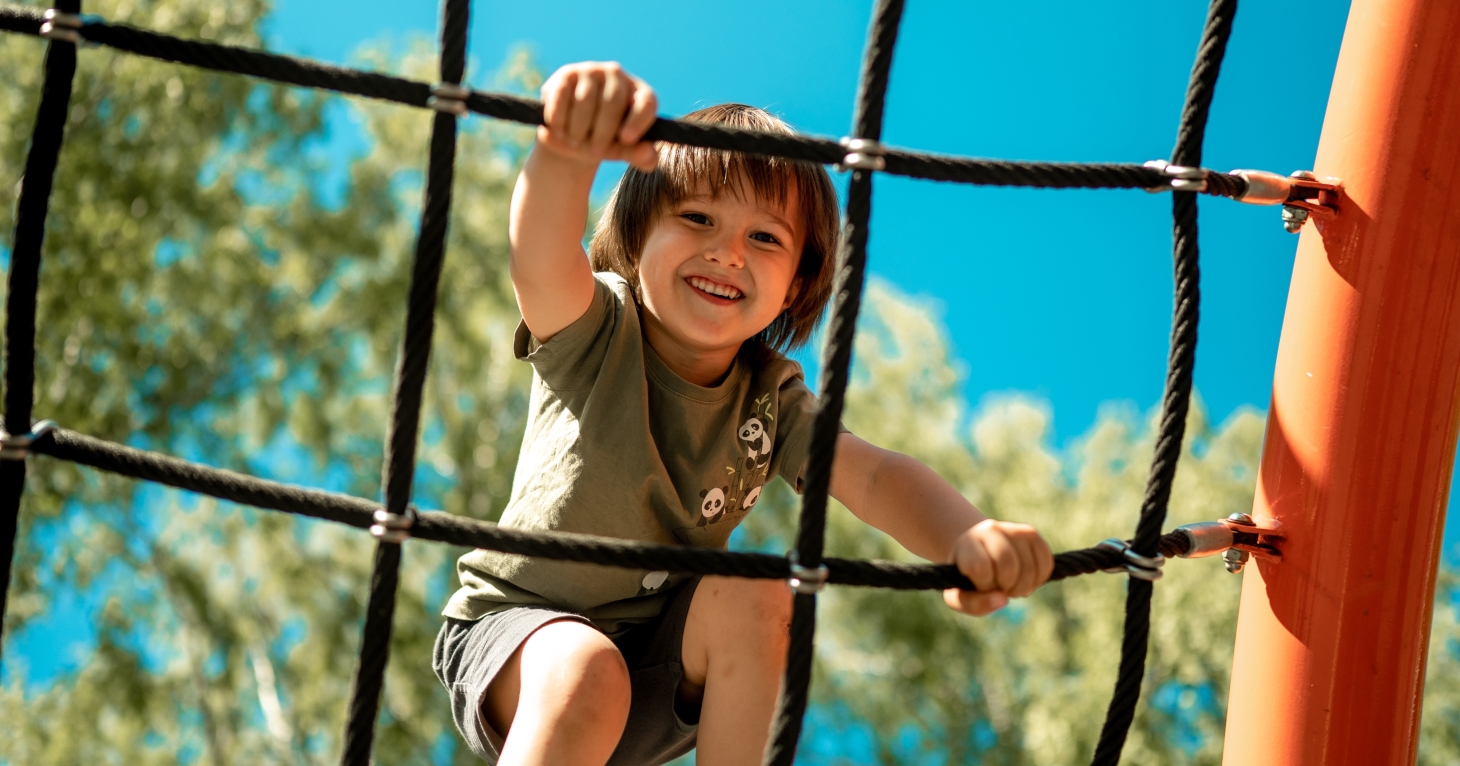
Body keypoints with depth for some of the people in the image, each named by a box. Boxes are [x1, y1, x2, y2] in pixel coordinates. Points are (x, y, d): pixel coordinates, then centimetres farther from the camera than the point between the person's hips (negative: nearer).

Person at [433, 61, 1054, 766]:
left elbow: (872, 476, -23)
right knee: (585, 671, -35)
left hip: (657, 681, 4)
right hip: (512, 629, -4)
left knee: (751, 595, -23)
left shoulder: (770, 399, -6)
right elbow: (540, 254, -41)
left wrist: (966, 536, -49)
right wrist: (570, 150, -67)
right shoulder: (595, 331, -17)